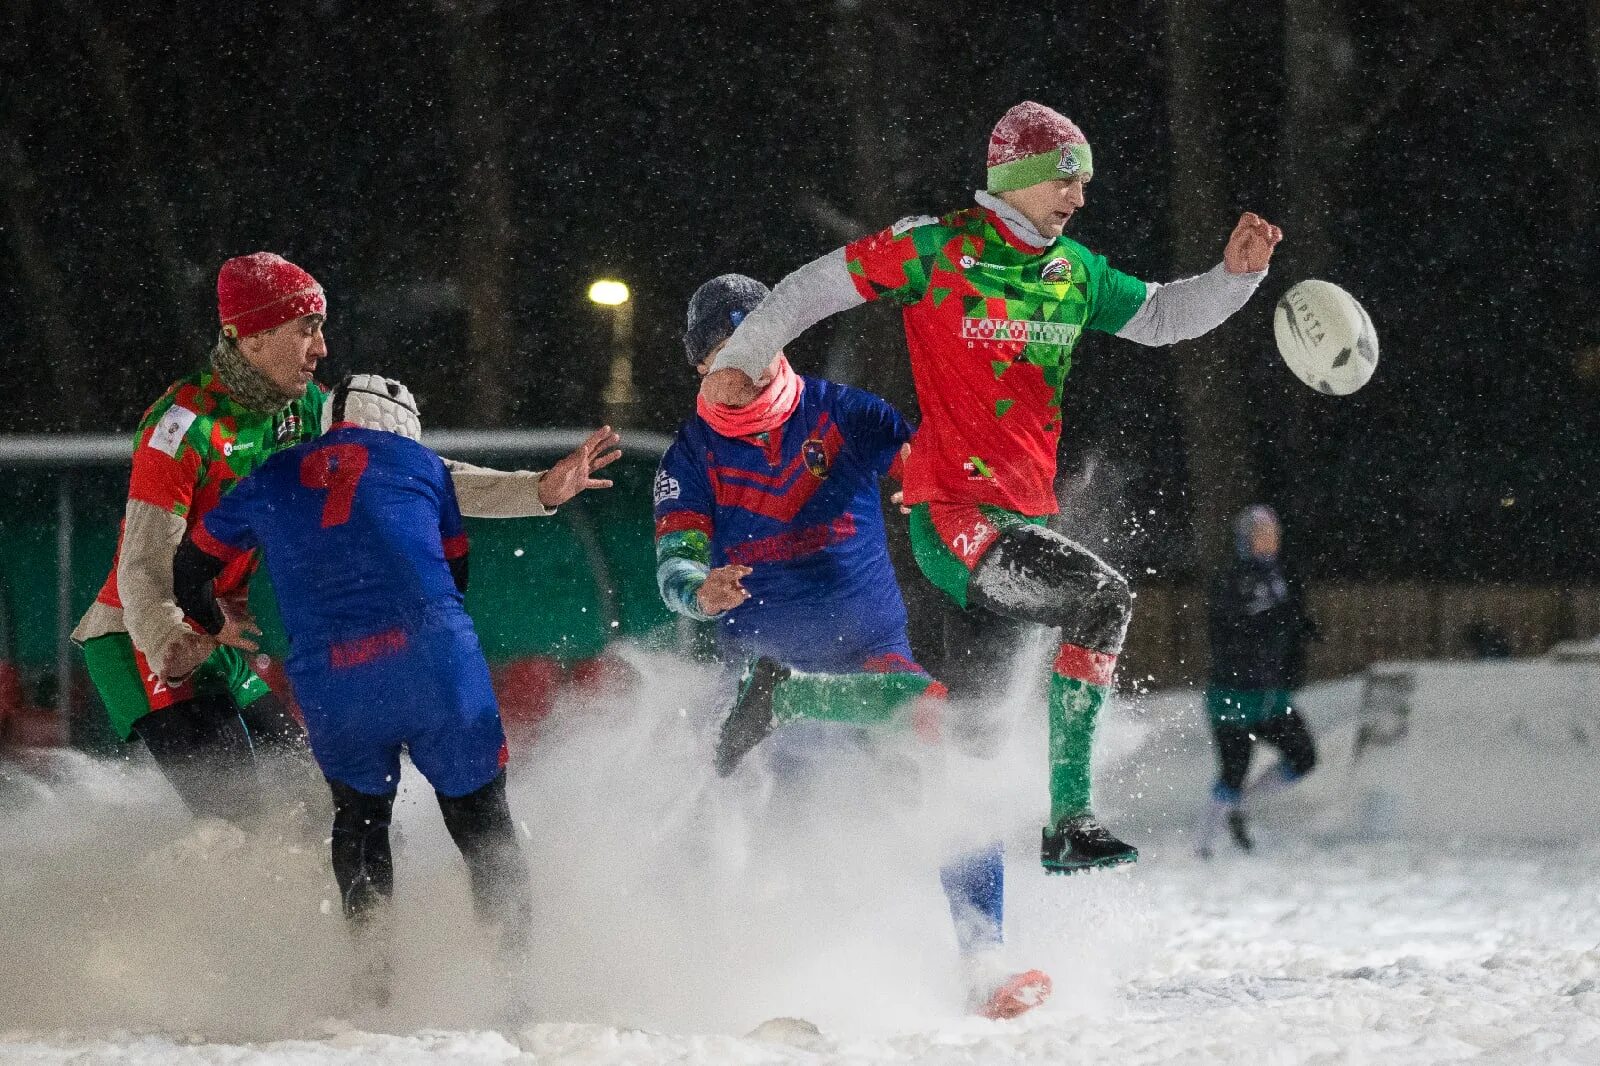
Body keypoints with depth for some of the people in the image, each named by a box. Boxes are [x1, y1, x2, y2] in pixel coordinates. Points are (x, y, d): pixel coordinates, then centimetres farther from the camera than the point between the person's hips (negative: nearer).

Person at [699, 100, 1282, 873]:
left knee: (968, 723, 11)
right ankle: (1068, 820, -26)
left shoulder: (1074, 272, 12)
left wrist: (1236, 275, 8)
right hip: (952, 517, -8)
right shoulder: (938, 250, -6)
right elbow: (816, 286, 0)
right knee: (1103, 598, -27)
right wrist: (741, 358, -8)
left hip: (1024, 518, 8)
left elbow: (1159, 317, 23)